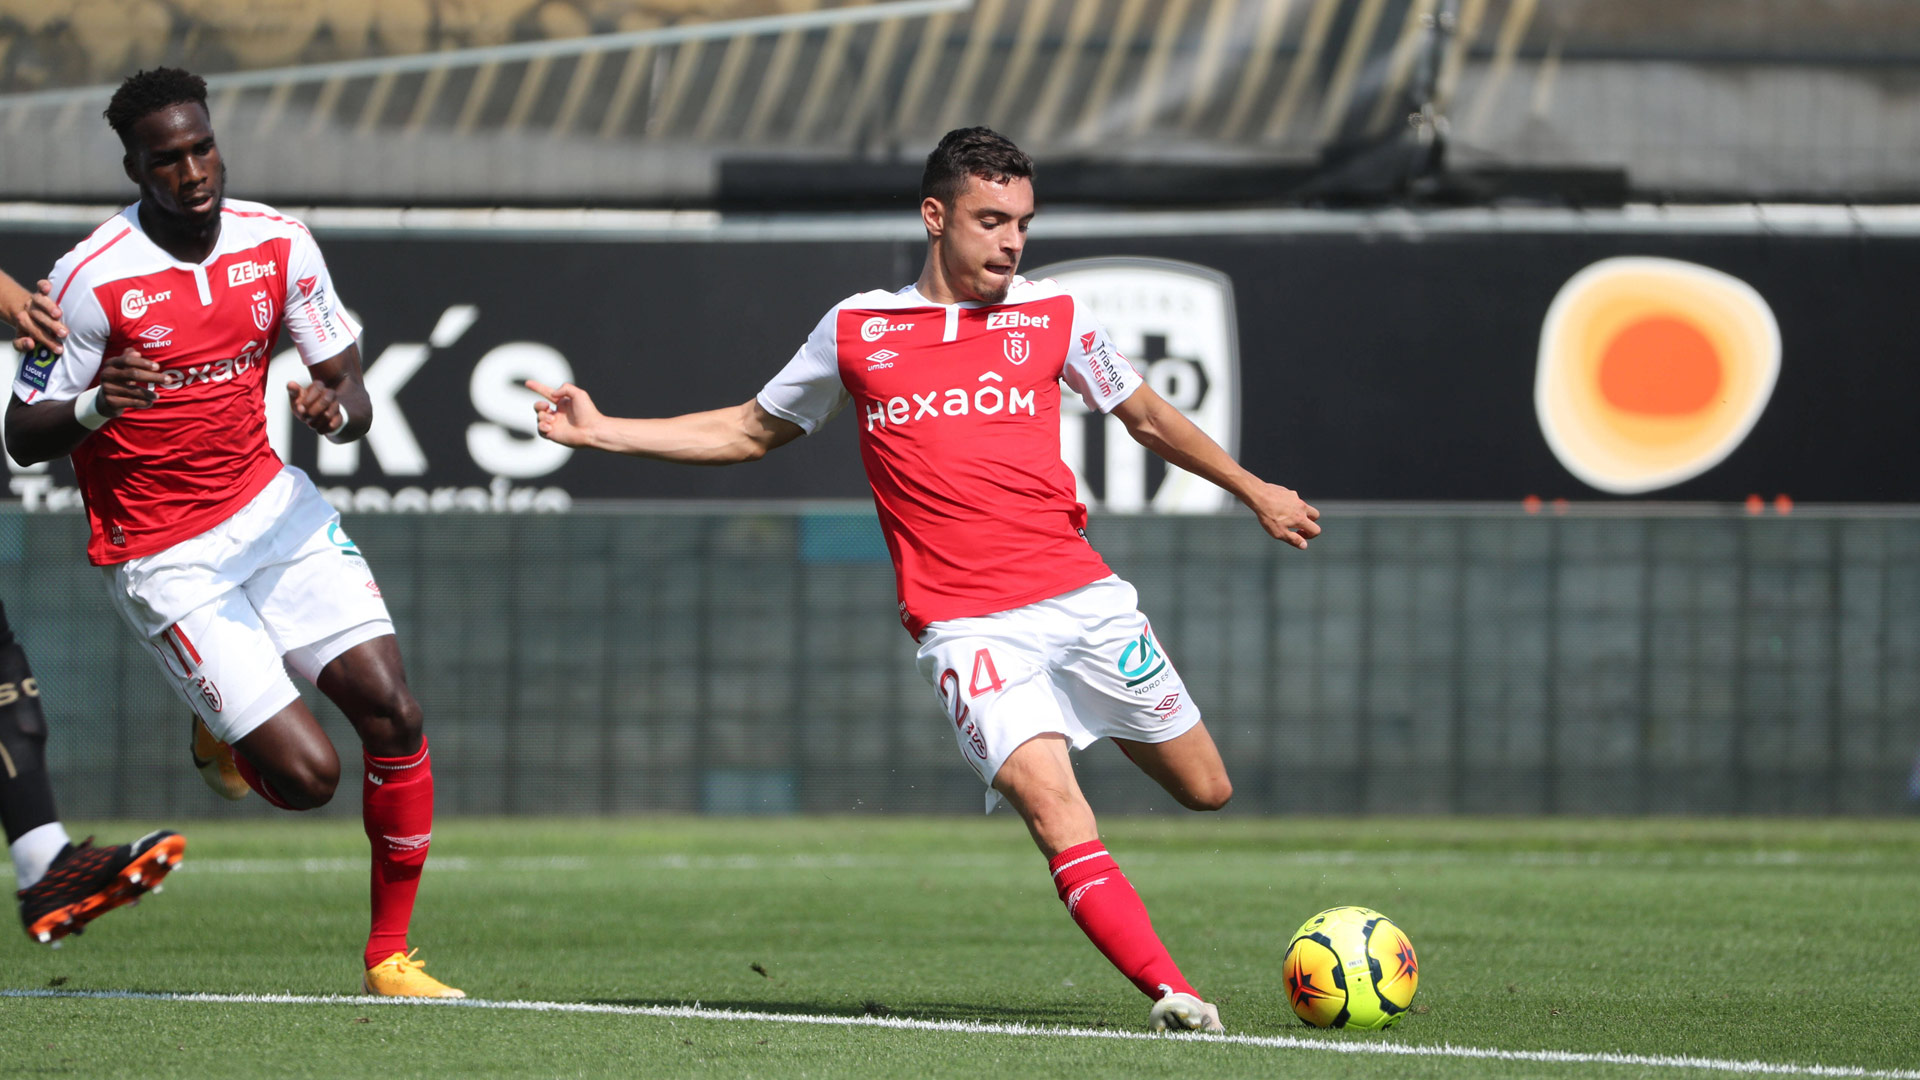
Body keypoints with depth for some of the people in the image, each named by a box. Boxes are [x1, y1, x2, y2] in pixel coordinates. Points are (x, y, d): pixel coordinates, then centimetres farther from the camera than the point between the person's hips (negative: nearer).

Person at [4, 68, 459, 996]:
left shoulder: (277, 244, -3)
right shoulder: (91, 279, -17)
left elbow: (350, 390, 3)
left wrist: (335, 409, -22)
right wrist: (95, 409, -31)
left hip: (270, 504, 5)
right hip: (164, 559, -5)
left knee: (391, 711, -10)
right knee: (306, 774, -13)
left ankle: (388, 958, 5)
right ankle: (229, 736, 26)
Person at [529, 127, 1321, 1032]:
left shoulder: (1054, 316, 8)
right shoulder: (856, 329, 7)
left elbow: (1145, 415, 23)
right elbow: (751, 431, 20)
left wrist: (1252, 491, 27)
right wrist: (601, 432, 14)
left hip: (1083, 598, 3)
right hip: (967, 625, -3)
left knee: (1204, 790, 8)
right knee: (1052, 808, -24)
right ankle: (1169, 993, -25)